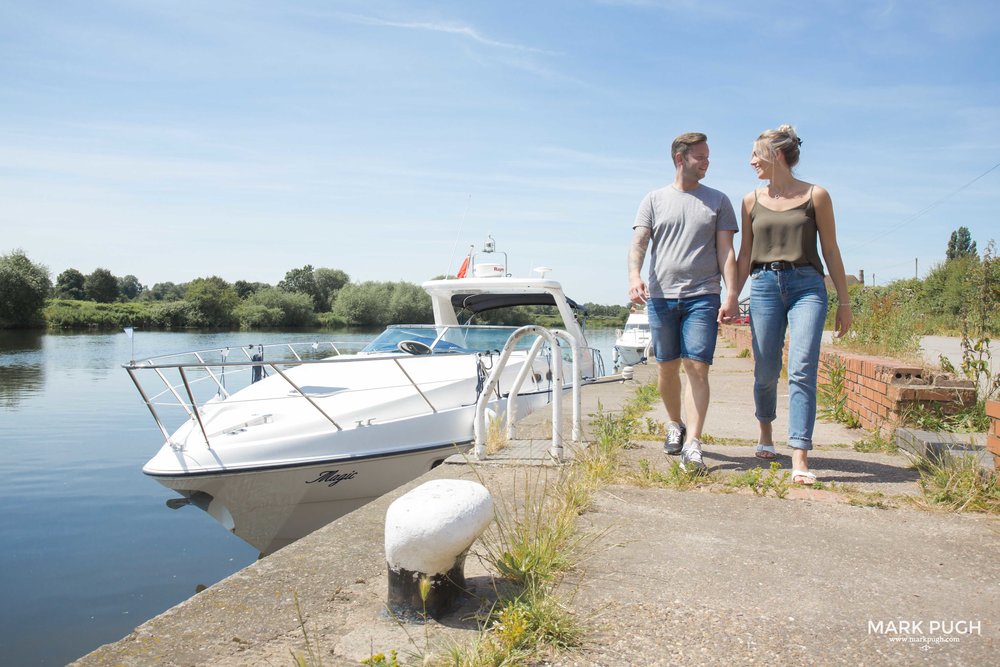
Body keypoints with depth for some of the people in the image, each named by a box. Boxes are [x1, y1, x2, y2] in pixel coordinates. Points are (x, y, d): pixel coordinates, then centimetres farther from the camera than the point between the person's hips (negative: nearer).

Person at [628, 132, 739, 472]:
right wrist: (634, 274, -19)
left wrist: (731, 295, -5)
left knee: (697, 367, -10)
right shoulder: (654, 200, 11)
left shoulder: (718, 201, 12)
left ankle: (692, 443, -12)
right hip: (661, 295, 1)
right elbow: (638, 243, 1)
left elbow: (726, 252, 6)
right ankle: (675, 424, 30)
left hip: (703, 295, -1)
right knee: (667, 367, 8)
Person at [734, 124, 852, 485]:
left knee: (802, 371, -13)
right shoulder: (752, 201, 11)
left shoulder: (816, 195, 4)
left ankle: (800, 460, -13)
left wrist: (844, 301, 5)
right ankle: (766, 433, 33)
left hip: (807, 285, -2)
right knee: (765, 371, 5)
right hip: (764, 286, 2)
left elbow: (831, 251, 6)